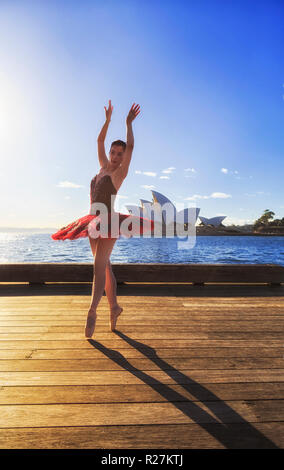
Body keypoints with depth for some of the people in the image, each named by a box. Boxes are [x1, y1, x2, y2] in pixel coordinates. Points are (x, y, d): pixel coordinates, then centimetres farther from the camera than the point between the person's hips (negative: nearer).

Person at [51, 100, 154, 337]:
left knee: (99, 265, -15)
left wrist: (129, 122, -2)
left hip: (109, 222, -7)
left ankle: (92, 311, -12)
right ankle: (114, 306, 19)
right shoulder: (104, 167, 17)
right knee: (104, 266, 9)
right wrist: (108, 119, 21)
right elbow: (100, 141, 23)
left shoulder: (120, 172, 0)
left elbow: (131, 146, -8)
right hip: (93, 223, 7)